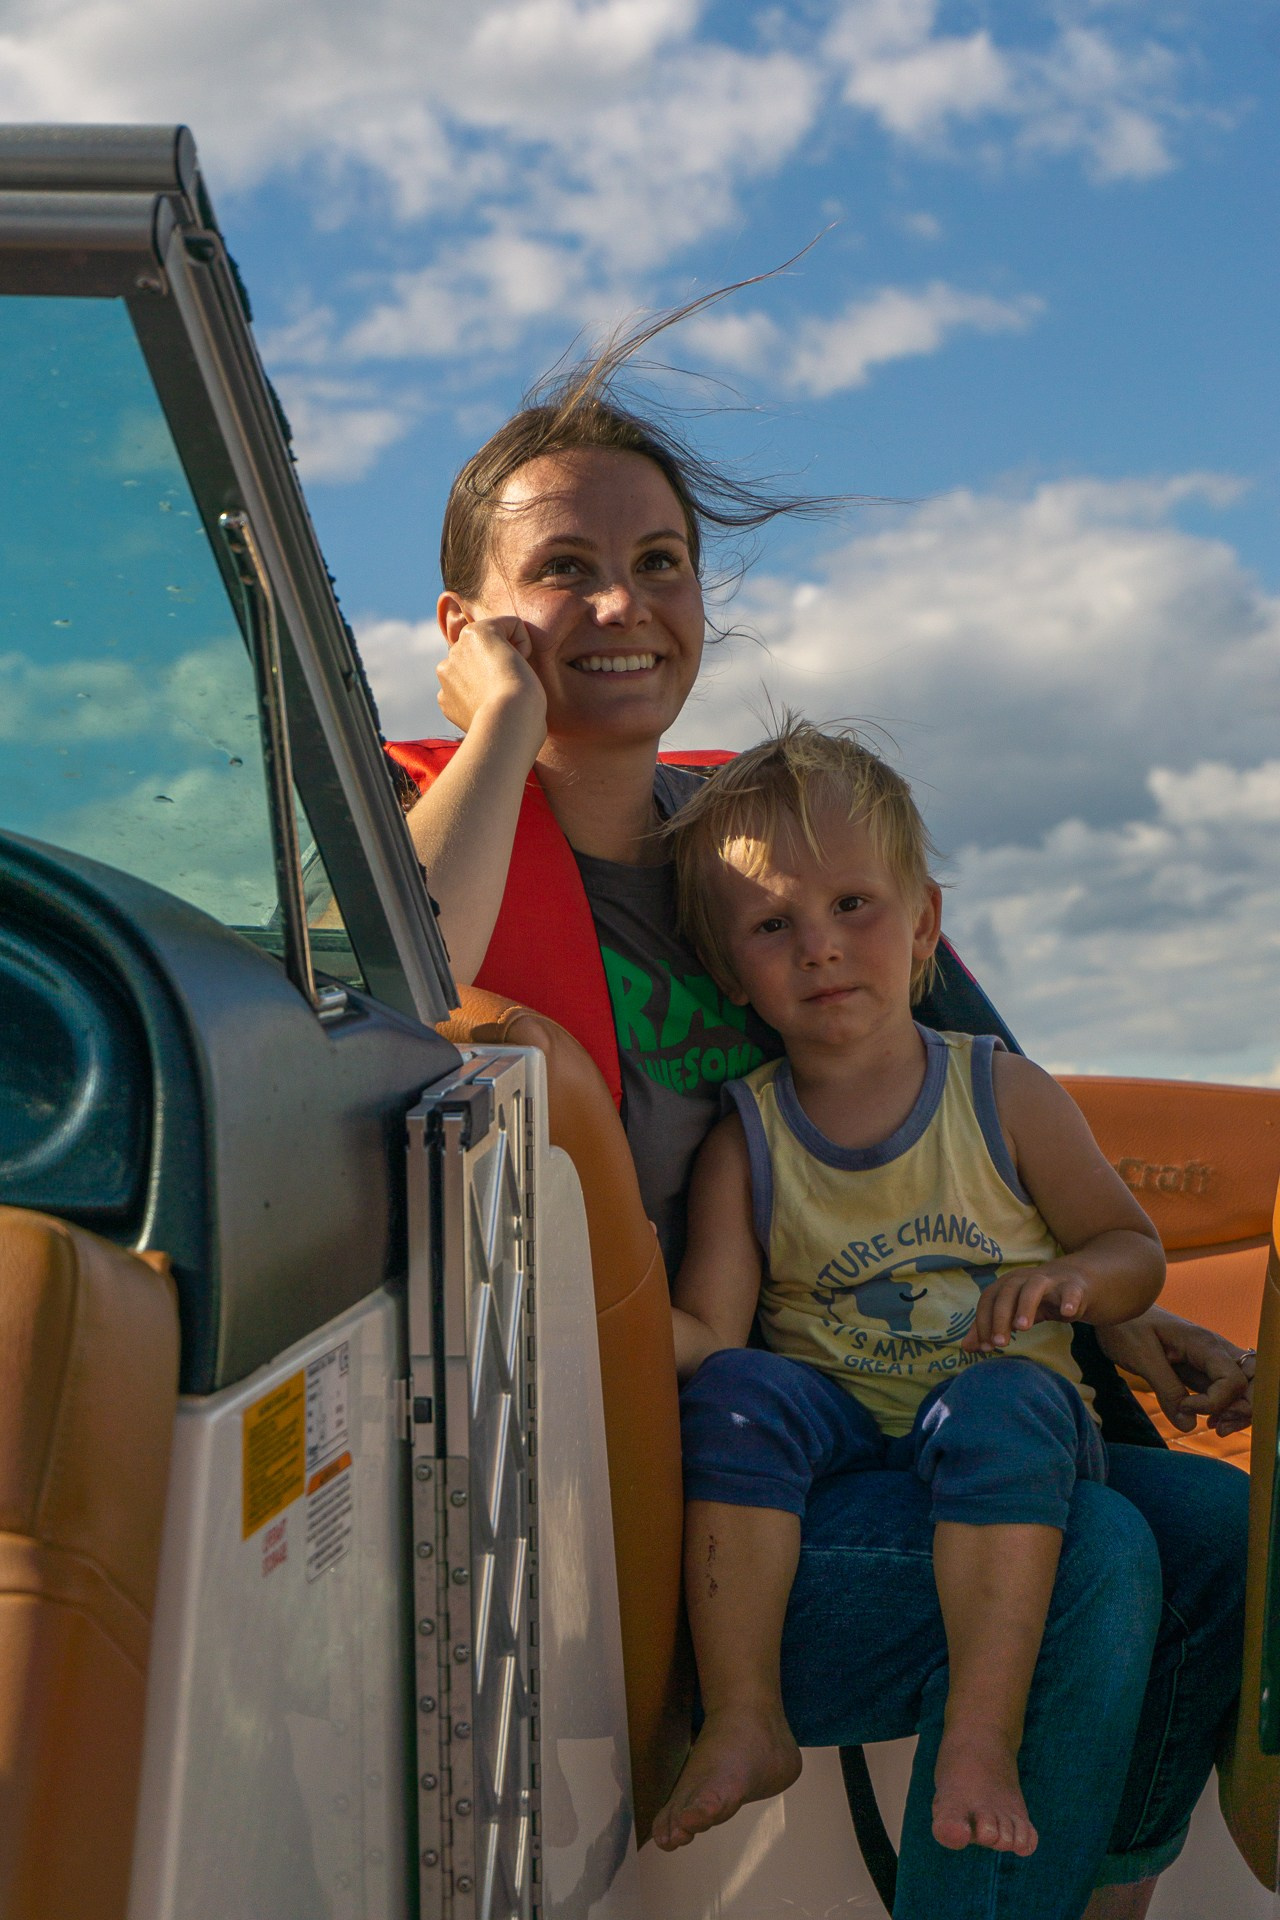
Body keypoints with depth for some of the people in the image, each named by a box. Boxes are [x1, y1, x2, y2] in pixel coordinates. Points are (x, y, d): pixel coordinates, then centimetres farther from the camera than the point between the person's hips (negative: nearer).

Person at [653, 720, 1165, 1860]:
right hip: (829, 1432, 2)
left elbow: (1136, 1250, 9)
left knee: (1001, 1401, -35)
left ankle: (983, 1737, -35)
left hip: (1010, 1418, -1)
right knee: (734, 1390, -28)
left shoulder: (1007, 1099, 1)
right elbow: (708, 1331, -5)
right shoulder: (743, 1147, 2)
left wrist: (1073, 1277, -15)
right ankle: (743, 1724, -23)